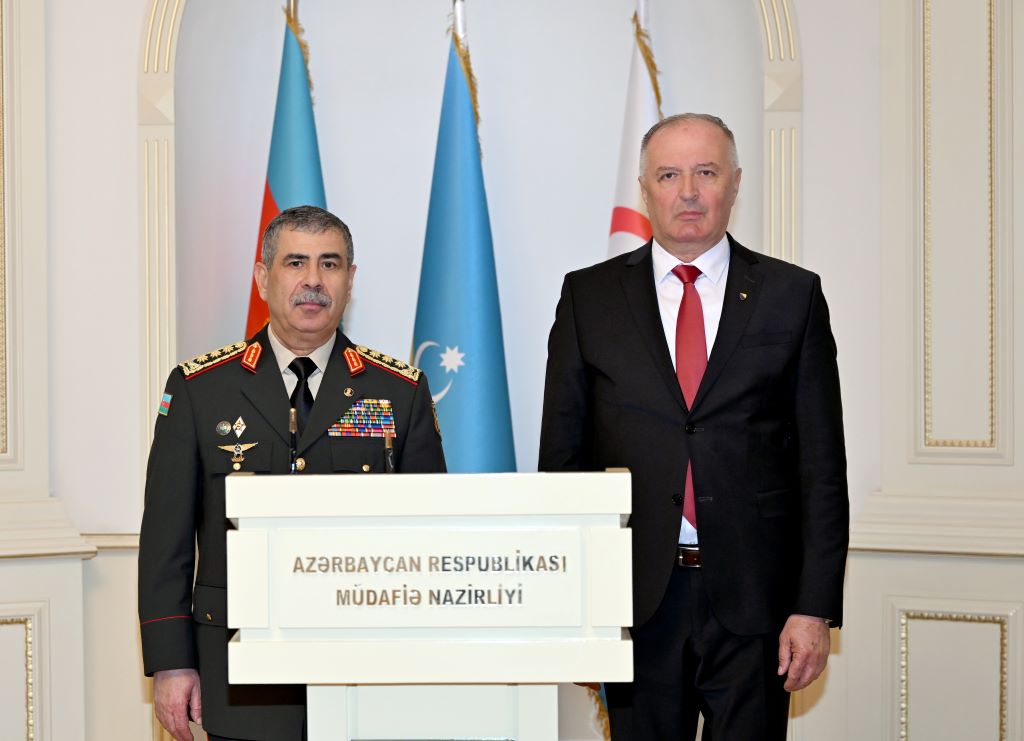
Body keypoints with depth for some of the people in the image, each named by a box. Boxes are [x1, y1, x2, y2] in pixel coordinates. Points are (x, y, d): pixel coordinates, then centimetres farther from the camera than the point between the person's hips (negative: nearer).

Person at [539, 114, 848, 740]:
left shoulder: (792, 295, 4)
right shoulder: (590, 297, 6)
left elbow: (821, 468, 2)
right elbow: (562, 456, 6)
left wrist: (816, 608, -5)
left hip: (754, 596, -1)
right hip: (637, 597, 1)